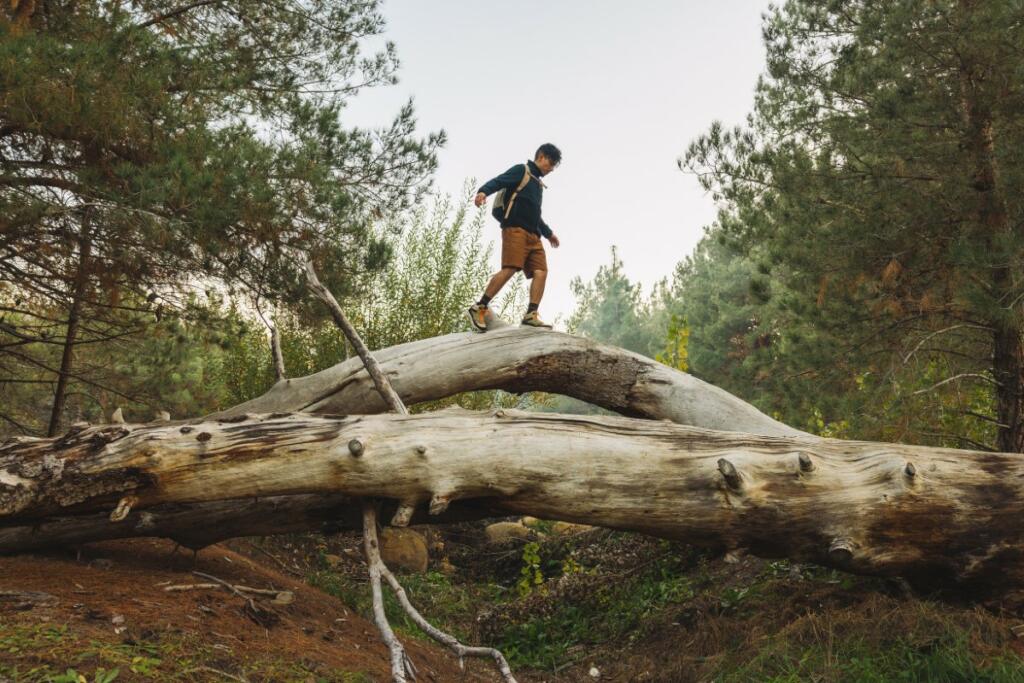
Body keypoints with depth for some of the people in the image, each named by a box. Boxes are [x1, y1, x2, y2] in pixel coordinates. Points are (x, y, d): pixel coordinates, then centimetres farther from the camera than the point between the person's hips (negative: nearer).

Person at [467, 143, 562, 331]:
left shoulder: (538, 184, 32)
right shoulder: (521, 170, 8)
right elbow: (497, 181, -9)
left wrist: (549, 233, 49)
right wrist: (483, 191, -31)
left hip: (533, 235, 9)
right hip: (515, 229, -9)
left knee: (541, 271, -10)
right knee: (510, 268, -22)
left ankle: (531, 315, -17)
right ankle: (479, 308, -17)